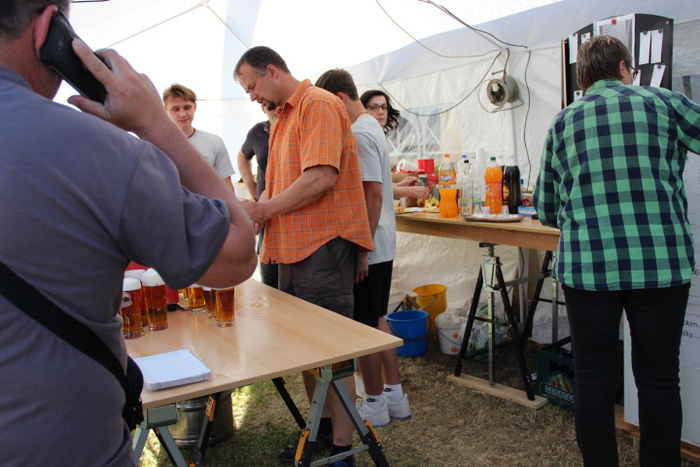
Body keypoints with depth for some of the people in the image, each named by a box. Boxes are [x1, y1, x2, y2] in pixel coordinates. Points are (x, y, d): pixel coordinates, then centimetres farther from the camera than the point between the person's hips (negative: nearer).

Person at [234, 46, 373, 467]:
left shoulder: (319, 105, -9)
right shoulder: (282, 118, 21)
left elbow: (321, 177, -21)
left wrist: (266, 209, -14)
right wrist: (254, 210, 4)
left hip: (322, 244, -10)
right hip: (294, 247, 10)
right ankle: (321, 428, 33)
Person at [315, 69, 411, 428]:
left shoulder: (360, 133, -16)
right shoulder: (371, 127, 15)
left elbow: (373, 194, -23)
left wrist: (362, 249, -21)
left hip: (368, 248, -10)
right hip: (380, 245, 10)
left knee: (364, 327, 3)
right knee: (377, 321, 18)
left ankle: (374, 404, 18)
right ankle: (395, 395, 29)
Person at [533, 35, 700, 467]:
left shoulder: (563, 122, 8)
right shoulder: (663, 103, 5)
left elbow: (546, 209, 12)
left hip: (587, 266, 1)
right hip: (662, 263, 0)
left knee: (595, 378, 11)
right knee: (659, 379, 11)